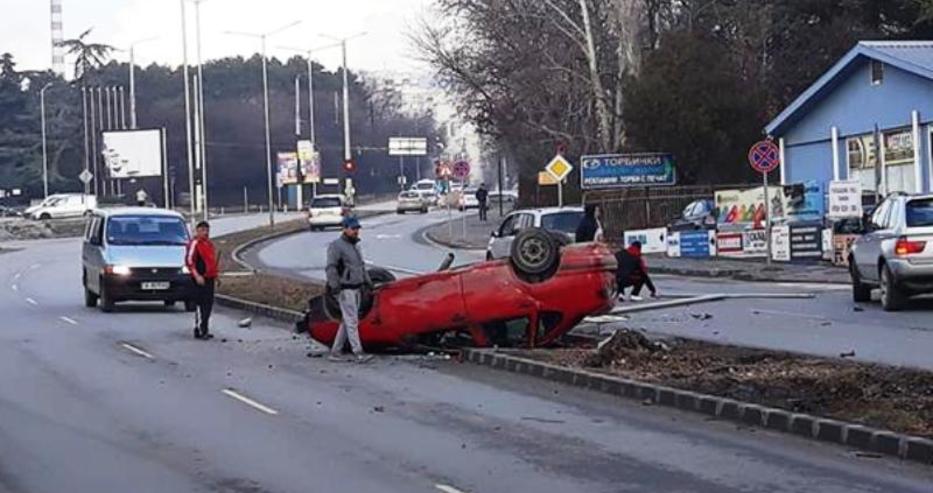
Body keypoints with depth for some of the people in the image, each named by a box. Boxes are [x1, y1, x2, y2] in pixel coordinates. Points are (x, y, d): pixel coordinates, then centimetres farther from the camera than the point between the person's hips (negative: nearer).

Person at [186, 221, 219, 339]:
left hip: (209, 278, 9)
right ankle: (199, 330, -8)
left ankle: (205, 329, 20)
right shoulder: (195, 243, -10)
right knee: (201, 304, -10)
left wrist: (215, 275, 22)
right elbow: (189, 261, -17)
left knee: (209, 304, 12)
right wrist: (196, 275, -25)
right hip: (200, 279, -9)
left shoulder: (209, 243, 18)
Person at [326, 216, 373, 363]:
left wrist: (368, 282, 22)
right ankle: (358, 353, -15)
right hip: (345, 290, -9)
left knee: (346, 322, 10)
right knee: (352, 321, -12)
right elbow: (331, 267, -18)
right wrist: (334, 285, -28)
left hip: (356, 289, 9)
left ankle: (335, 352, 15)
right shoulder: (337, 246, -10)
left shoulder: (356, 246, 17)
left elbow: (361, 266, 28)